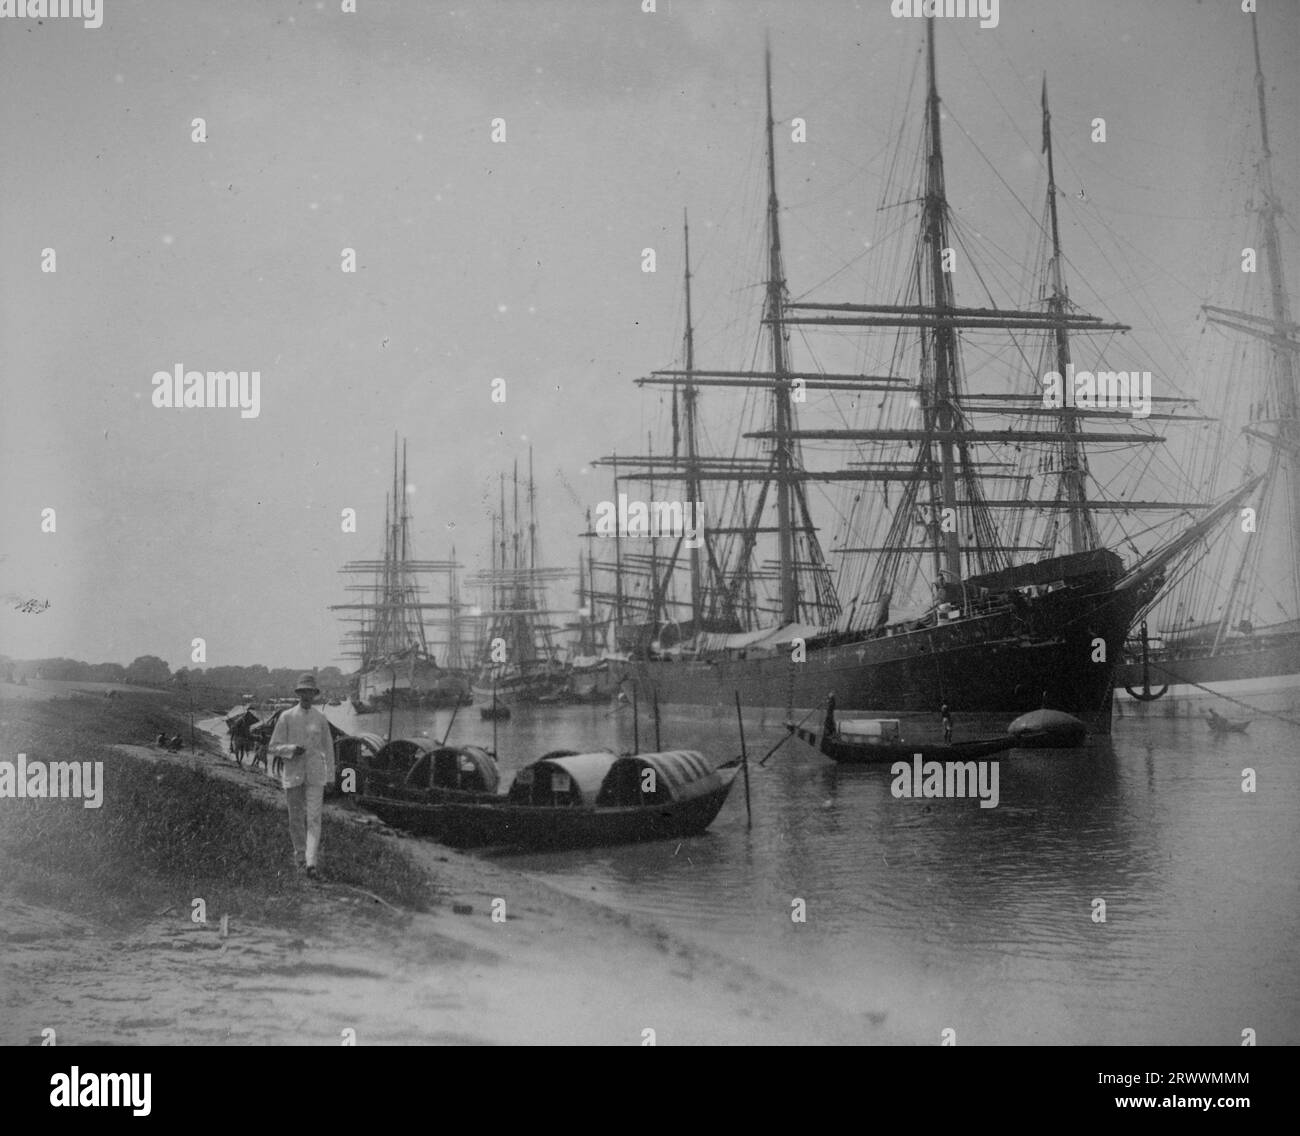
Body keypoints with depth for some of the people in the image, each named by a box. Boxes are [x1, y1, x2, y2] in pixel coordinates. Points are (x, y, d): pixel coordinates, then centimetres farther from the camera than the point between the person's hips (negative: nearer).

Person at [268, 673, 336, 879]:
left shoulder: (321, 719, 4)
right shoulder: (286, 717, 0)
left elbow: (328, 747, 12)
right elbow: (274, 747, 1)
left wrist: (331, 775, 11)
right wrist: (291, 749, -18)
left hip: (315, 774, 0)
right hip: (292, 773, 0)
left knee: (314, 817, -10)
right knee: (296, 817, 9)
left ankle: (311, 863, -16)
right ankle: (299, 853, 31)